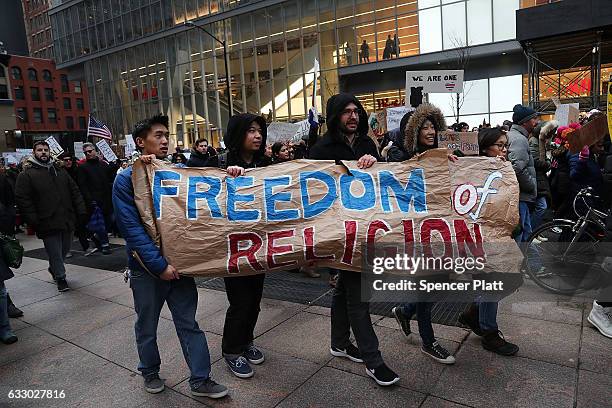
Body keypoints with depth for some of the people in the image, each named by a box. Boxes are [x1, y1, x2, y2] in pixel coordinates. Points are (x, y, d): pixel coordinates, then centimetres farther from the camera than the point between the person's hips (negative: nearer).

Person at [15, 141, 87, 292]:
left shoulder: (60, 170, 13)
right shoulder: (26, 174, -2)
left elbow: (75, 192, 13)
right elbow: (22, 199, -7)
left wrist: (81, 211, 3)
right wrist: (33, 220, -13)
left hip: (67, 220, 5)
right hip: (47, 222, -5)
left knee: (65, 248, 17)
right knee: (55, 251, 1)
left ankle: (53, 268, 42)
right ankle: (60, 277, 19)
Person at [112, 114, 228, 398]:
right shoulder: (126, 179, -8)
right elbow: (132, 228, -15)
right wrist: (159, 264, -20)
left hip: (178, 261, 3)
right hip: (146, 267, -2)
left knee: (188, 322, 7)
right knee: (147, 325, 16)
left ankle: (200, 380, 18)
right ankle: (150, 372, 38)